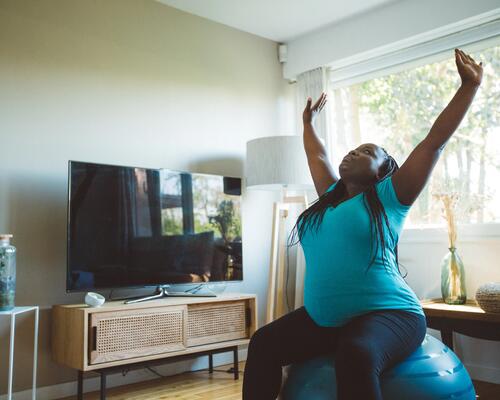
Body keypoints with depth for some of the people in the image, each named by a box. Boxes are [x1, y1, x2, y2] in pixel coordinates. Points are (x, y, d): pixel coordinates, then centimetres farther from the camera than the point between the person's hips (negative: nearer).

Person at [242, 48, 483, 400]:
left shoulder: (389, 197, -1)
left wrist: (470, 86, 0)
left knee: (357, 356, -36)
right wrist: (309, 123, 44)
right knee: (264, 344, -2)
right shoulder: (331, 196, 15)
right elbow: (317, 155, 31)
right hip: (323, 319, 7)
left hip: (387, 314, -7)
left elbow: (434, 143, -2)